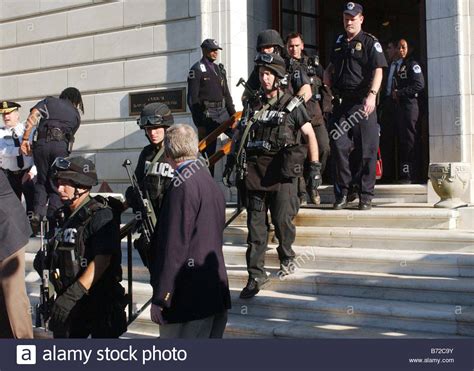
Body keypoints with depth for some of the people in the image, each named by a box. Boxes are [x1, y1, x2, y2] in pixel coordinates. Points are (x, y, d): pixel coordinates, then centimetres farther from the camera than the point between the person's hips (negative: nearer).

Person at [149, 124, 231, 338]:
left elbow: (174, 245, -19)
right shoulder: (210, 182, 13)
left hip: (189, 300, -9)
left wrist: (160, 298, -16)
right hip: (215, 295, 9)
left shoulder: (183, 185, -15)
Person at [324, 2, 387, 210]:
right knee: (339, 145, -1)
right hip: (341, 102, 5)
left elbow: (378, 70, -12)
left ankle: (365, 195, 5)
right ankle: (343, 192, 8)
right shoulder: (339, 43, 18)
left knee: (366, 149, -2)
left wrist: (372, 95, -26)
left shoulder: (370, 43, 0)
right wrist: (327, 82, 13)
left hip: (362, 103, -5)